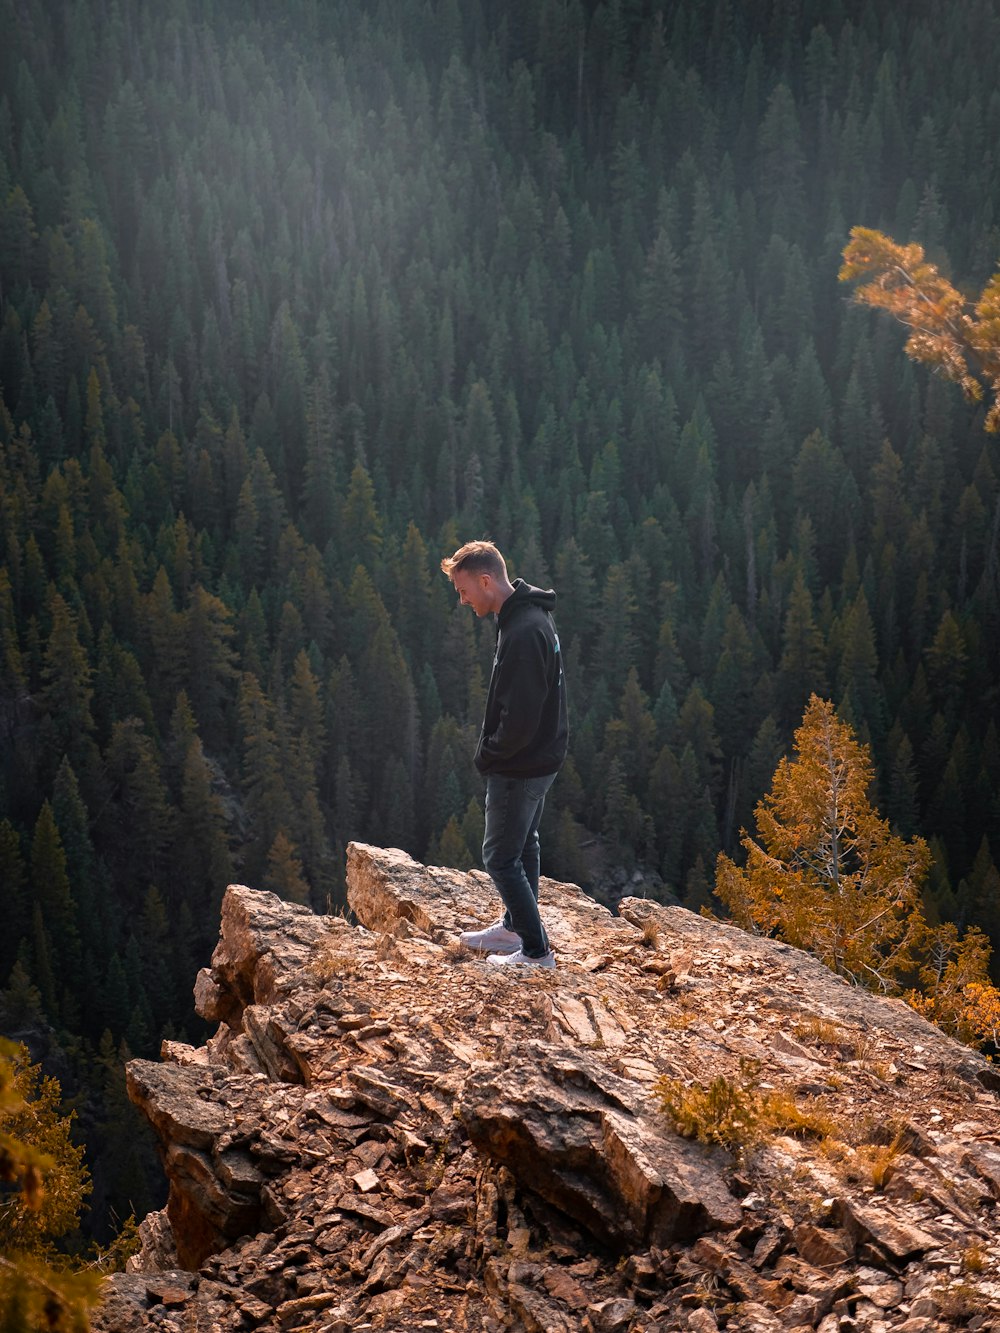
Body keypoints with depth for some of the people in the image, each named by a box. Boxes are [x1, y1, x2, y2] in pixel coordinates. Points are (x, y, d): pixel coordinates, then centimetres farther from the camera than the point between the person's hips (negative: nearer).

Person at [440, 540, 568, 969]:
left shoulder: (523, 633, -28)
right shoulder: (530, 616, 6)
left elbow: (520, 719, -29)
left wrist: (488, 754, -13)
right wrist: (492, 751, 12)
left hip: (520, 766, -10)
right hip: (539, 758, 10)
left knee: (500, 856, -1)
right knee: (523, 845, 23)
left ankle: (537, 952, 4)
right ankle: (516, 925, 39)